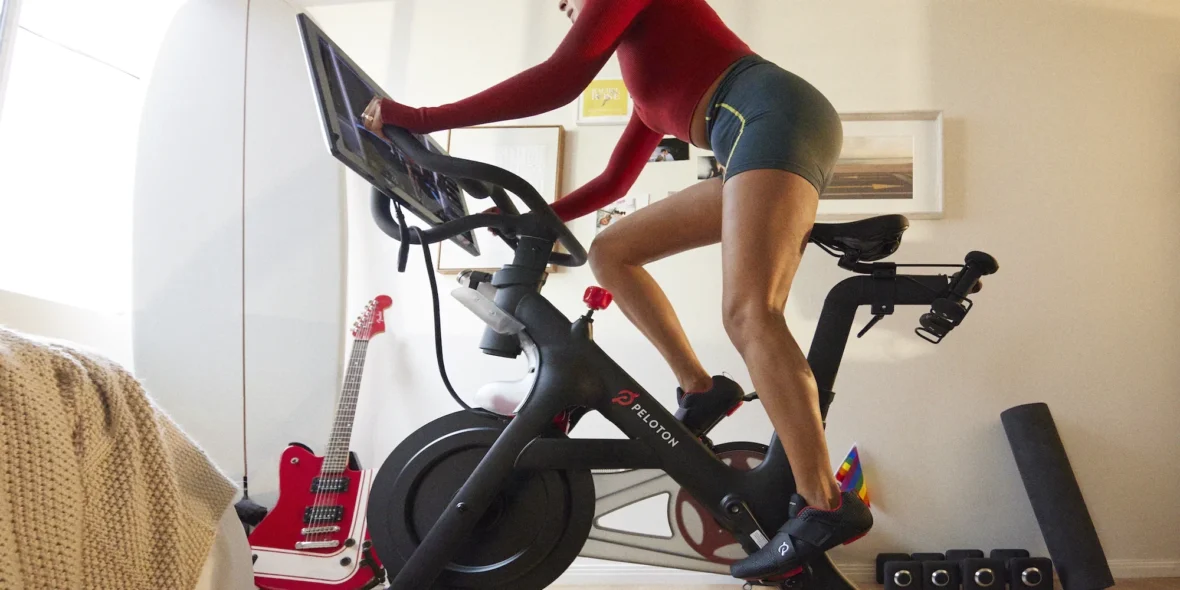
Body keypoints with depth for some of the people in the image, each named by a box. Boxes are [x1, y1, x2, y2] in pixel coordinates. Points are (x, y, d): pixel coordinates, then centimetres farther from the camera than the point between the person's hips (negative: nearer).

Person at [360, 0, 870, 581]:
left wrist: (420, 117, -9)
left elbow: (560, 77, -9)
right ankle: (699, 389, 3)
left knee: (747, 315, -24)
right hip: (756, 141, 9)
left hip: (776, 114, -9)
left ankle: (824, 505, -25)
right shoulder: (654, 95, 33)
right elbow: (613, 181, 36)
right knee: (610, 251, 8)